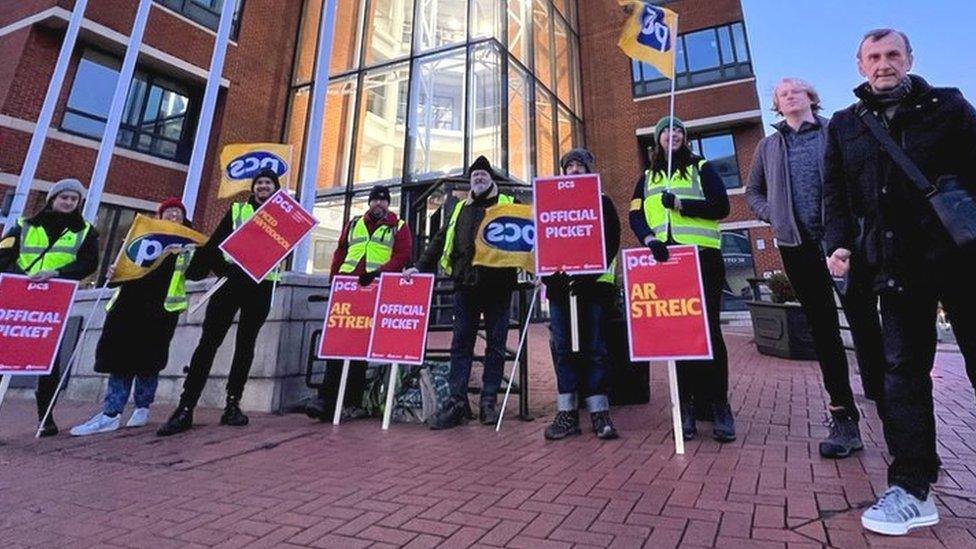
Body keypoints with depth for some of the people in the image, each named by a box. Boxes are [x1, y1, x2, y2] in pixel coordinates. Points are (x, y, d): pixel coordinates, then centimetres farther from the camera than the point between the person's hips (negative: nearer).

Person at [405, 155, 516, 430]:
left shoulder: (508, 204, 10)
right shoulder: (460, 209, 20)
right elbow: (441, 240, 20)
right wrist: (421, 266, 12)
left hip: (498, 284, -2)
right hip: (465, 284, 3)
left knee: (496, 344, 4)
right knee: (460, 344, 2)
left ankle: (489, 402, 13)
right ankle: (457, 402, 8)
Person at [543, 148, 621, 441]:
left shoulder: (602, 202, 11)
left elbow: (611, 241, 1)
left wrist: (590, 273, -14)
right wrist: (548, 272, -2)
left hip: (593, 283, -2)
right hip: (560, 284, 3)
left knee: (594, 348, -1)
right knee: (563, 348, 2)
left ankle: (599, 411, 6)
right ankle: (567, 413, 7)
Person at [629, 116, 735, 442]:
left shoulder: (702, 168, 12)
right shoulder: (647, 177, 19)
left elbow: (721, 207, -1)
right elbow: (636, 216, 6)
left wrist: (679, 204, -12)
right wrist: (649, 239, -12)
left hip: (702, 257, -2)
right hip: (664, 260, 3)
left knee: (708, 329, -4)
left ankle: (719, 405, 6)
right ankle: (687, 404, 11)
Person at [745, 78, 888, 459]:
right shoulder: (768, 147, 16)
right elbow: (752, 192, 21)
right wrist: (773, 215, 3)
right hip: (798, 246, 2)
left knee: (864, 324, -4)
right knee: (823, 331, 4)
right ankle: (843, 418, 11)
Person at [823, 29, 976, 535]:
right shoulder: (845, 125, 13)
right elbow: (836, 193, 11)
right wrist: (839, 243, -3)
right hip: (896, 264, 1)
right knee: (903, 369, 0)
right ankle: (912, 488, 6)